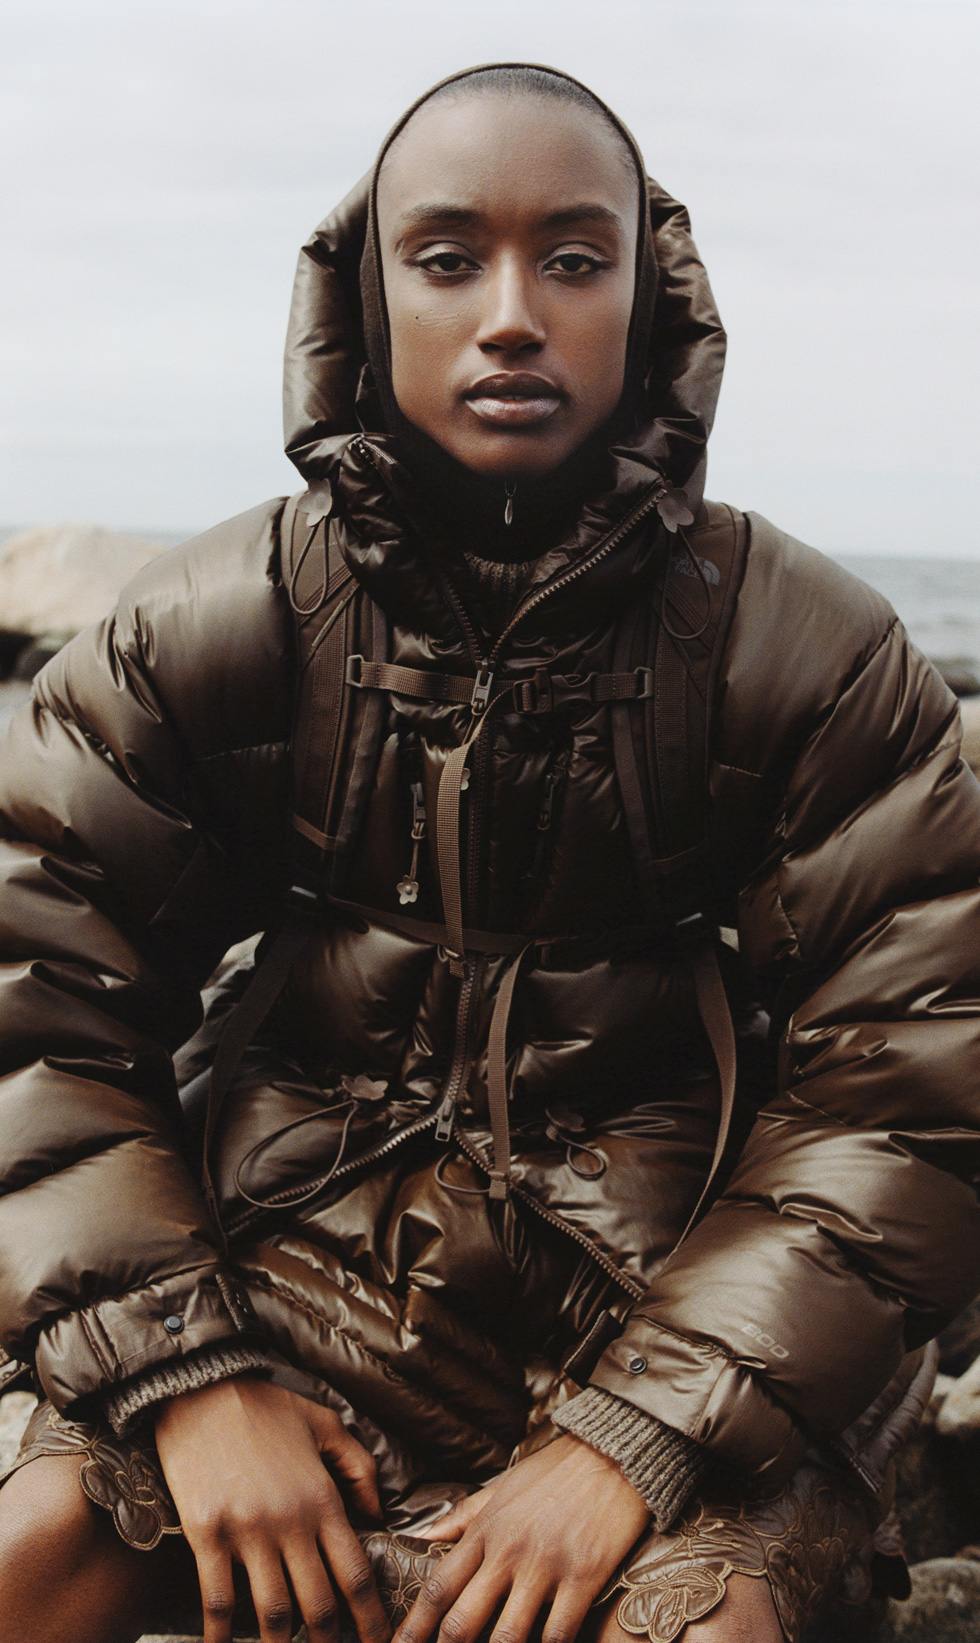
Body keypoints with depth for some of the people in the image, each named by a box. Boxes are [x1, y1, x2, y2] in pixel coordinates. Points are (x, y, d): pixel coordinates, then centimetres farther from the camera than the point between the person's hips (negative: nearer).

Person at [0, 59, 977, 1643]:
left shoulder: (820, 660, -6)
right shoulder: (206, 630, -2)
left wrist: (645, 1436, -18)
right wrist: (188, 1373, -14)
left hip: (680, 1286, -1)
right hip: (308, 1249, 2)